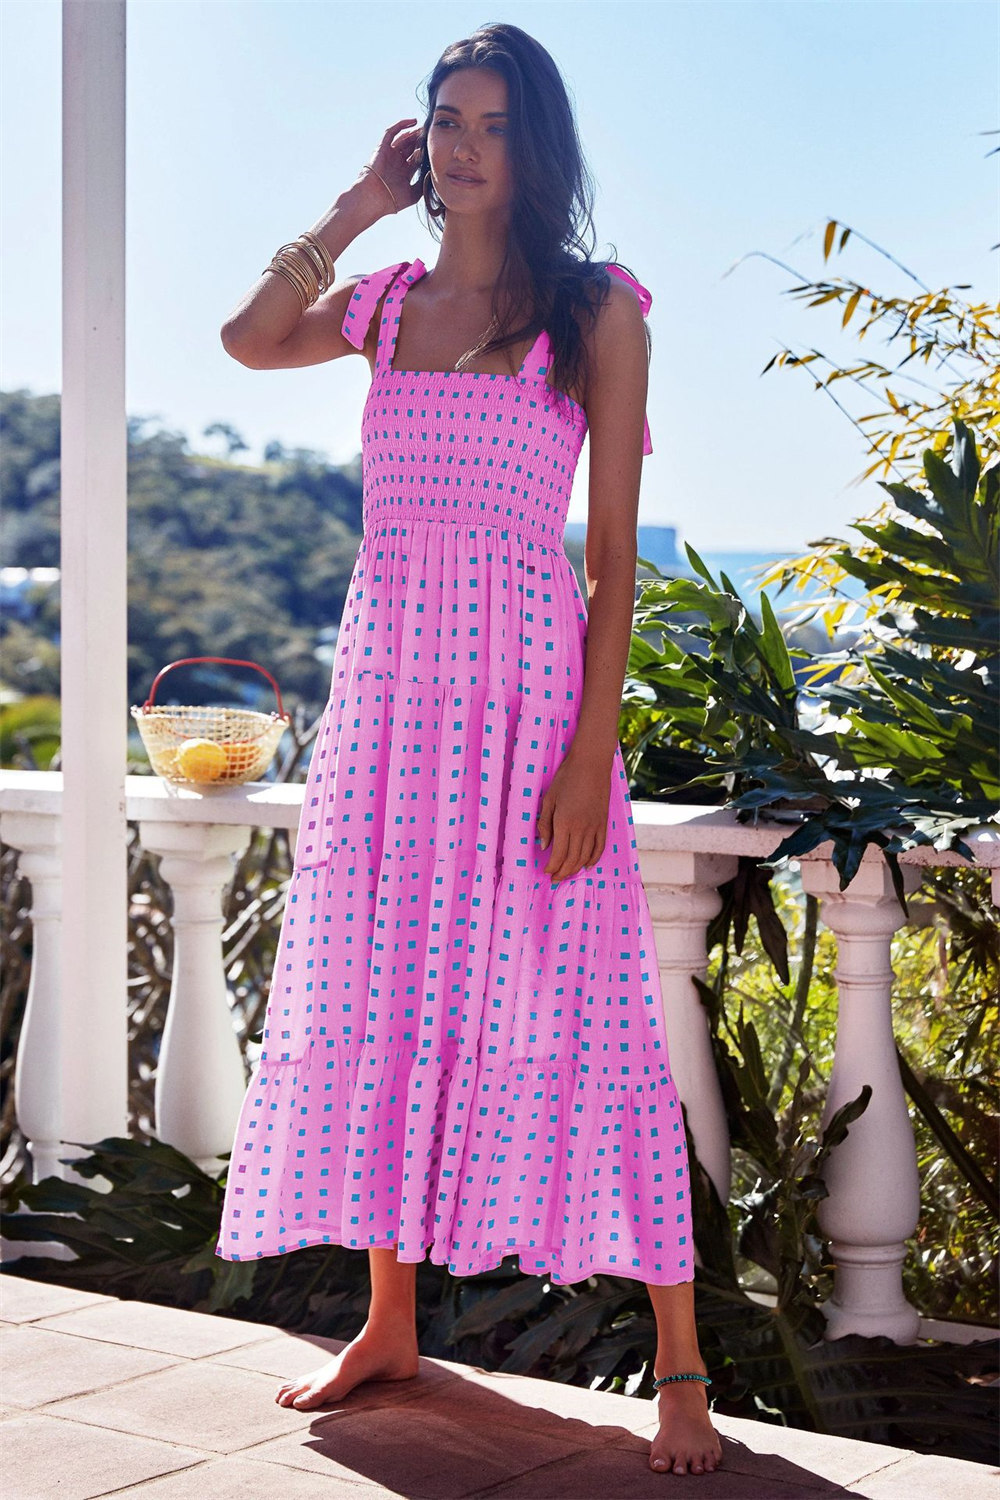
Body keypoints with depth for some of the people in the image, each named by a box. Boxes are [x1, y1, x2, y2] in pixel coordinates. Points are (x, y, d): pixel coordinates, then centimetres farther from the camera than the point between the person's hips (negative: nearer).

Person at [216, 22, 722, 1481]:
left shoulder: (595, 309, 0)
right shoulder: (388, 302, 13)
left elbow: (614, 554, -5)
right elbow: (249, 336, -7)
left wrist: (591, 748, -13)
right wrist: (362, 203, 3)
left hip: (527, 677, -5)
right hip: (386, 676, 5)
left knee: (570, 1014, -6)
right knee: (378, 999, 8)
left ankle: (680, 1368, 2)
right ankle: (389, 1323, 23)